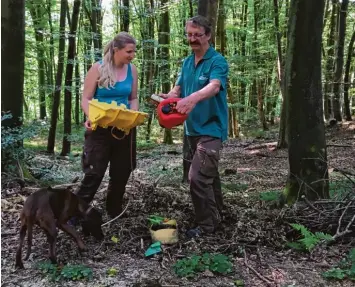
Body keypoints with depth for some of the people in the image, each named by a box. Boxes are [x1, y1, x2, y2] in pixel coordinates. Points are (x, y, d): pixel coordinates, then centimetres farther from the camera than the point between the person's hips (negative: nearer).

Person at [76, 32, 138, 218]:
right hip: (100, 128, -4)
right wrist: (91, 118, -27)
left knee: (121, 173, 11)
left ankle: (114, 213, 29)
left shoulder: (132, 70, 4)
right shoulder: (98, 68, -8)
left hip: (124, 129, 5)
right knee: (94, 173, -10)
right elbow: (86, 99, -8)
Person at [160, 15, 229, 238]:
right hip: (193, 128, 8)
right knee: (209, 175, 19)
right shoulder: (187, 62, 10)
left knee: (198, 177, -14)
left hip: (211, 128, -8)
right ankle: (216, 215, 33)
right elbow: (178, 88, 8)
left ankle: (206, 225, 0)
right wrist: (166, 98, -15)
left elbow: (214, 86, -31)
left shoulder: (218, 61, -14)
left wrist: (193, 98, -51)